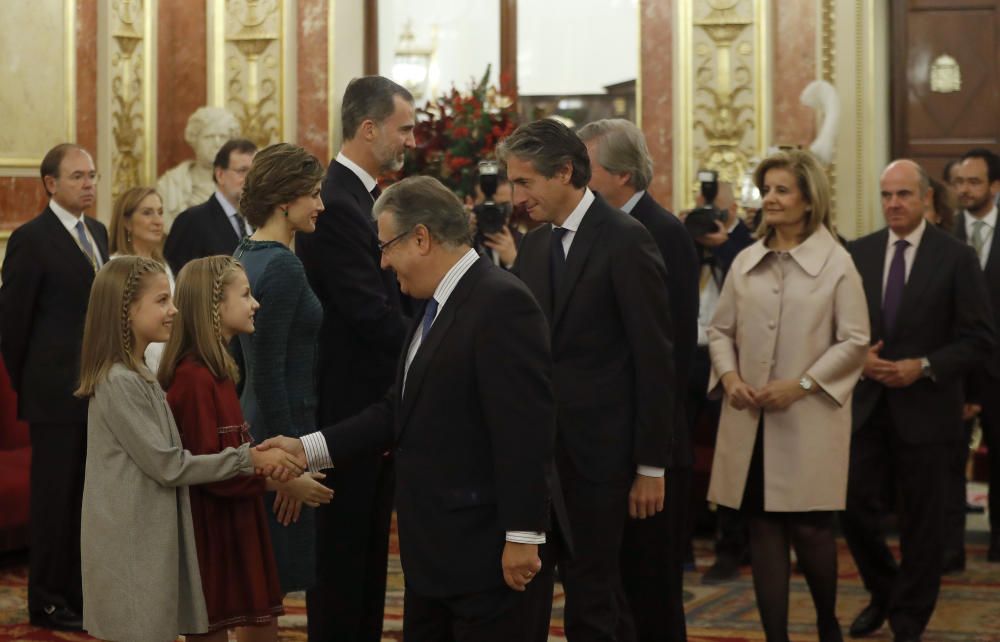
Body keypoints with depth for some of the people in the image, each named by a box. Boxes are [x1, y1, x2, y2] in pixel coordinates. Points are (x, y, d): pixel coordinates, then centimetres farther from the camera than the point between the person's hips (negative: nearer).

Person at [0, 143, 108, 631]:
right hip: (56, 394, -7)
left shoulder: (97, 232, 12)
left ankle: (80, 592, 22)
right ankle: (47, 603, 9)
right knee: (55, 498, 0)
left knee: (88, 496, 12)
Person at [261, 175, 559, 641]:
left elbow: (525, 429, -22)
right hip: (435, 551, 10)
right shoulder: (437, 307, 13)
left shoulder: (501, 302, -18)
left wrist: (523, 537, -22)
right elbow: (400, 410, 14)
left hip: (491, 551, -10)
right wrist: (308, 448, 7)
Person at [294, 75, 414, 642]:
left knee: (369, 549, 15)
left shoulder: (364, 198, 12)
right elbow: (372, 315, -22)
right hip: (349, 407, -9)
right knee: (343, 551, 0)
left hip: (376, 408, 9)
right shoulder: (334, 205, -19)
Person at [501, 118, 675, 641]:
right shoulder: (534, 245, 11)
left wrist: (651, 465, -11)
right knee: (594, 584, 14)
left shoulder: (625, 240, -10)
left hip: (600, 447, -6)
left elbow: (655, 358, -11)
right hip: (547, 449, 7)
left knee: (589, 594, -3)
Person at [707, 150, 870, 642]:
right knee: (763, 529, 4)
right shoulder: (745, 262, 9)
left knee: (810, 528, -1)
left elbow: (854, 341, -5)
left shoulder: (837, 263, -4)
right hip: (751, 418, 4)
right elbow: (720, 329, 14)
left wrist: (801, 385, -13)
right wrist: (729, 375, -4)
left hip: (809, 419, -4)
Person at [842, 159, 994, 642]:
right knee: (857, 511, 3)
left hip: (925, 409, -3)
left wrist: (924, 366, -17)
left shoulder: (956, 257, -5)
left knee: (922, 524, 5)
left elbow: (979, 338, -6)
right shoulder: (859, 253, 5)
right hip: (868, 406, 3)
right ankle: (883, 594, 29)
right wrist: (859, 357, -8)